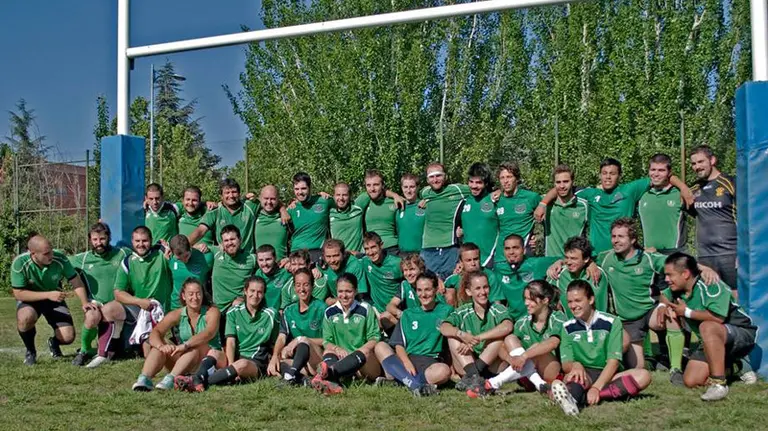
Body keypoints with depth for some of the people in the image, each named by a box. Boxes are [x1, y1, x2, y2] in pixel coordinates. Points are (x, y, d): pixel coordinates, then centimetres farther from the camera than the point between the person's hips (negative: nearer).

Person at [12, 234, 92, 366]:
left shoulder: (60, 258, -22)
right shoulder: (19, 263, -27)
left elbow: (76, 282, -10)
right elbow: (18, 293, -23)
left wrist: (84, 303, -26)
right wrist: (48, 295, -34)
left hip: (55, 299, 2)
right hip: (29, 299, -2)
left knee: (68, 337, -14)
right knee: (25, 318, -37)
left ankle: (54, 343, 26)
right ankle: (30, 351, -5)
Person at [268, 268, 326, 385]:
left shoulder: (321, 308, -2)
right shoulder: (289, 311, 13)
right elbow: (282, 336, 1)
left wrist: (301, 340, -15)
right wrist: (275, 356, -18)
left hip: (319, 361, -5)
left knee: (303, 340, -32)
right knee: (275, 364, -22)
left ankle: (291, 375, -48)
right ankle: (305, 379, -38)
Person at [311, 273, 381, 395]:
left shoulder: (365, 309, 4)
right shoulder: (330, 312, 9)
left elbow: (374, 339, -1)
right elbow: (326, 342, 6)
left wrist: (356, 353, -19)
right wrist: (337, 349, -18)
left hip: (367, 362, -2)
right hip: (341, 359, 3)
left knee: (365, 351, -34)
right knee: (328, 351, -25)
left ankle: (329, 372, -59)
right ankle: (332, 383, -57)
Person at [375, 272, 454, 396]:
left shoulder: (446, 311, 12)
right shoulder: (408, 314, 17)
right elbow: (399, 344, 8)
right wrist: (406, 362, -12)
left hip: (430, 362, -2)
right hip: (406, 359, 2)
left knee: (444, 371, -36)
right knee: (380, 346, -26)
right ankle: (416, 384, -40)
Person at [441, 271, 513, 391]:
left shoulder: (498, 309, -3)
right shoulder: (463, 312, 3)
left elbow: (507, 327, -26)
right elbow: (444, 328, -15)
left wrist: (477, 338, -32)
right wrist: (462, 334, -37)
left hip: (494, 366, -2)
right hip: (467, 364, 2)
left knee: (500, 333, -23)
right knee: (453, 336, -16)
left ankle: (470, 376, -30)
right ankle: (474, 375, -33)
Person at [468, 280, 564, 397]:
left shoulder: (558, 319, -9)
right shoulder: (523, 323, 4)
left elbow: (552, 343, -30)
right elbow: (502, 349, 1)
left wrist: (524, 356, -41)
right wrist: (511, 358, -23)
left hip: (556, 372, -5)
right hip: (528, 377, 5)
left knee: (536, 347, -33)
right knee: (510, 339, -14)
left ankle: (493, 384, -31)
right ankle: (538, 383, -27)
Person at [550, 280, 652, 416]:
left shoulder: (611, 322, -1)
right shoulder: (567, 327, 7)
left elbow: (613, 361, -10)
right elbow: (565, 364, 2)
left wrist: (596, 387, -26)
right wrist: (575, 365, -25)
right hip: (583, 376, 0)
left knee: (643, 375, -29)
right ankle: (571, 399, -70)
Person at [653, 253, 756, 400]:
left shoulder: (710, 285, -24)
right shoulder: (677, 290, 2)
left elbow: (718, 317, -36)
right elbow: (664, 296, 26)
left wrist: (687, 312, -22)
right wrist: (662, 306, 1)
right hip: (712, 343, 9)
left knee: (707, 327, -39)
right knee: (690, 381, -3)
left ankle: (719, 383, -32)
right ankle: (731, 367, 19)